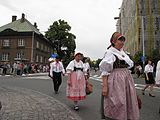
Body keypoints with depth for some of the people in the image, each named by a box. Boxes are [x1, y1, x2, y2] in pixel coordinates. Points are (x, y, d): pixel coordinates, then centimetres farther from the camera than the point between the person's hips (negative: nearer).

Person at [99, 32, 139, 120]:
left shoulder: (123, 53, 16)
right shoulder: (109, 53, -7)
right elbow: (104, 71, -13)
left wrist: (129, 82, 19)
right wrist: (104, 86, -20)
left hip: (127, 81, 8)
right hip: (115, 81, -8)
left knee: (128, 104, 14)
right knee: (116, 106, -1)